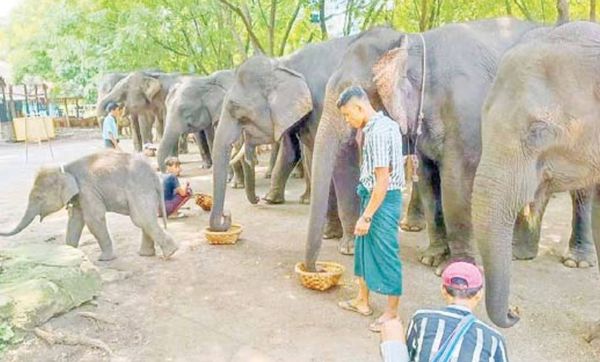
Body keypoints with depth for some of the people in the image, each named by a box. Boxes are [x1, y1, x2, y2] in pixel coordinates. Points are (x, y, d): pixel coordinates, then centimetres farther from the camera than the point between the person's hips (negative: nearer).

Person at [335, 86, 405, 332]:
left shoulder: (378, 132, -22)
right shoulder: (383, 124, 9)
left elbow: (382, 179, -24)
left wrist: (365, 216, -22)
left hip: (383, 200, -10)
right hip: (373, 195, 10)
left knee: (385, 255, 1)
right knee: (363, 248, 18)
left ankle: (392, 312, 17)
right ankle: (362, 301, 33)